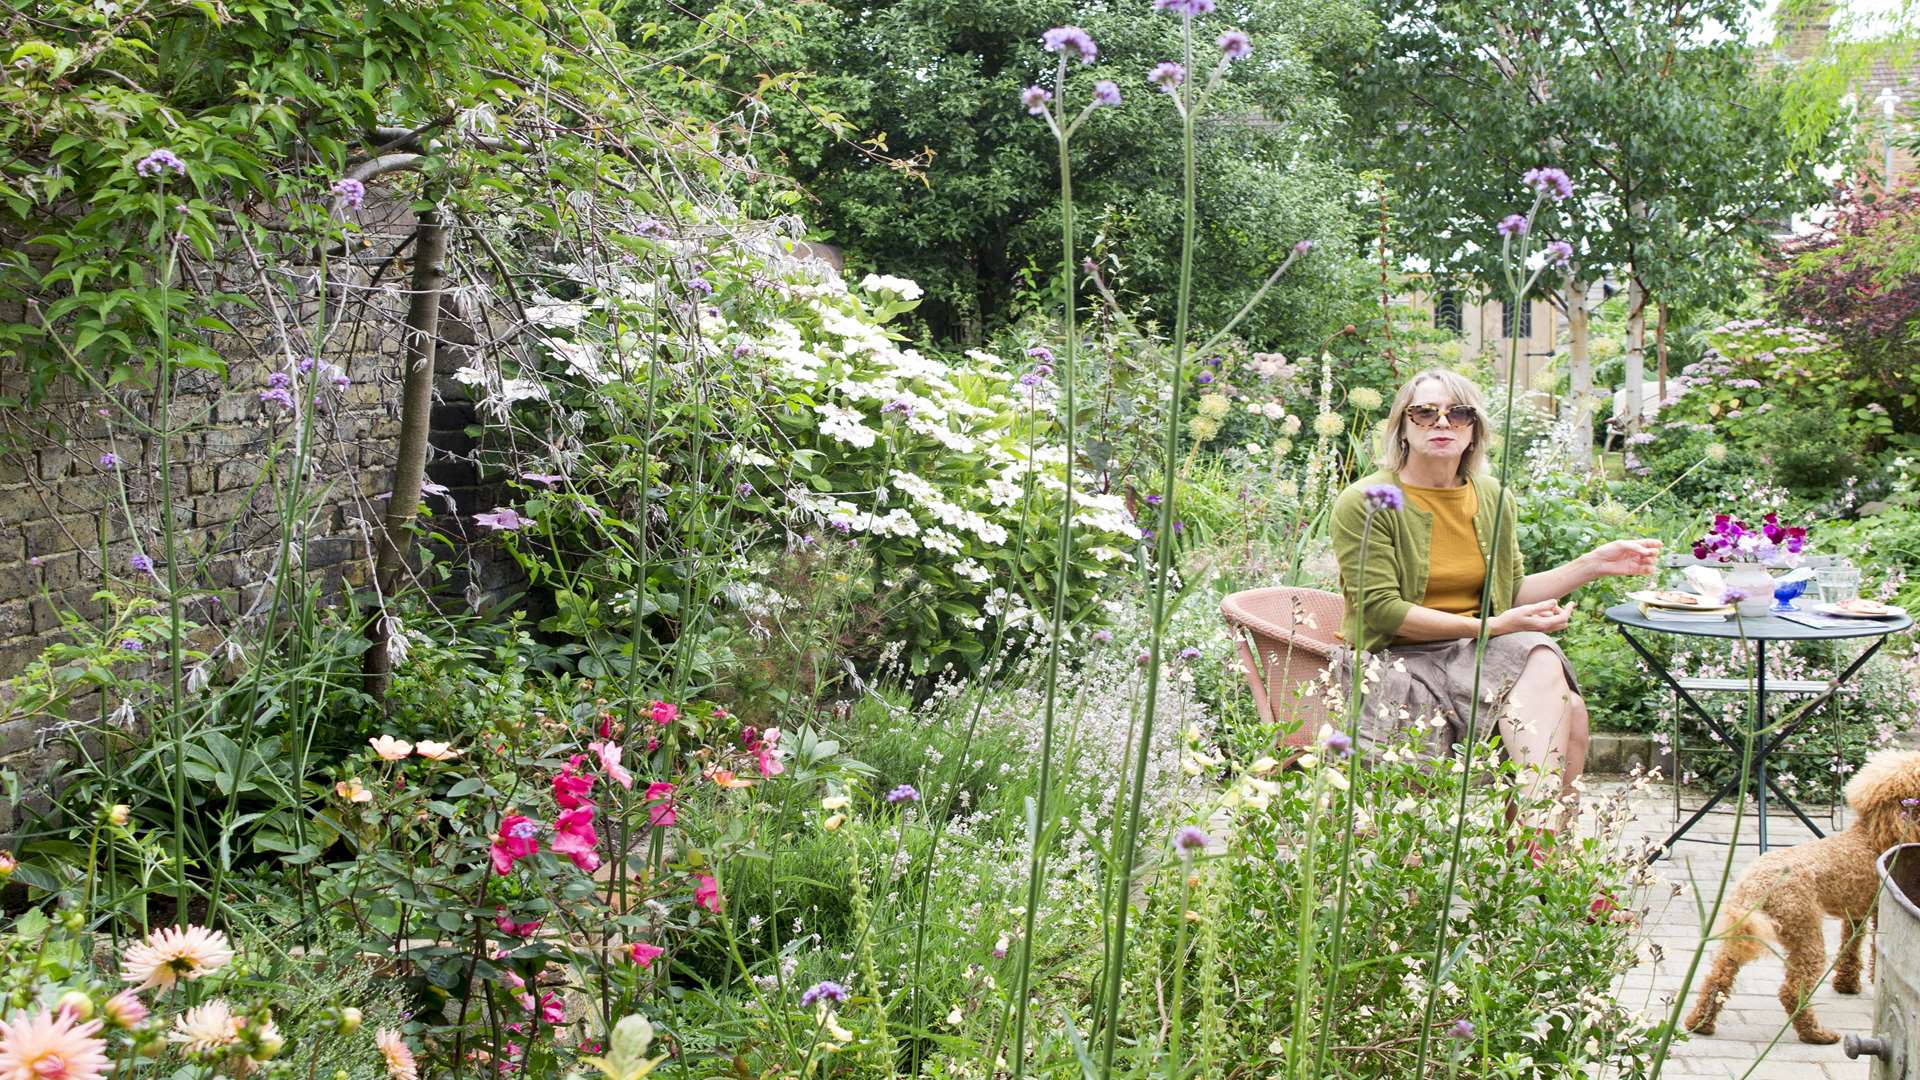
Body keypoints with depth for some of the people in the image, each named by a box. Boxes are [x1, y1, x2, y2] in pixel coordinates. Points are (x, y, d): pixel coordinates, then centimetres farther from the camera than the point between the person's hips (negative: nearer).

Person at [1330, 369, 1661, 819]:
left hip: (1477, 650, 5)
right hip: (1398, 661, -5)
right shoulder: (1365, 503, -7)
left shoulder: (1492, 498, 13)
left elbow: (1510, 594, 19)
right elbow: (1382, 610, -14)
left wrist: (1593, 564, 9)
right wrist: (1492, 627, -18)